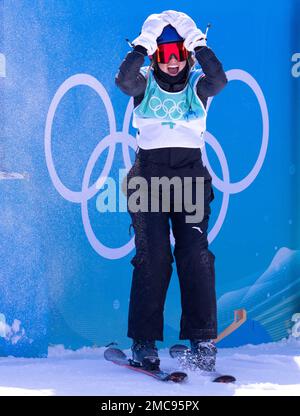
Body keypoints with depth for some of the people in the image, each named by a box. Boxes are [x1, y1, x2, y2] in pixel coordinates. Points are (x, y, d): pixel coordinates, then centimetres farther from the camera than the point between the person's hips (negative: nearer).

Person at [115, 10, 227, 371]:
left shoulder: (197, 85, 7)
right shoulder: (144, 84, 6)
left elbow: (219, 80, -17)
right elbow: (124, 80, -18)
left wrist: (197, 42, -15)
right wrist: (144, 43, -16)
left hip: (191, 178, 1)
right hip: (149, 176, -1)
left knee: (196, 256, -12)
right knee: (152, 257, -10)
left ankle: (202, 340, -9)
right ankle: (143, 341, -4)